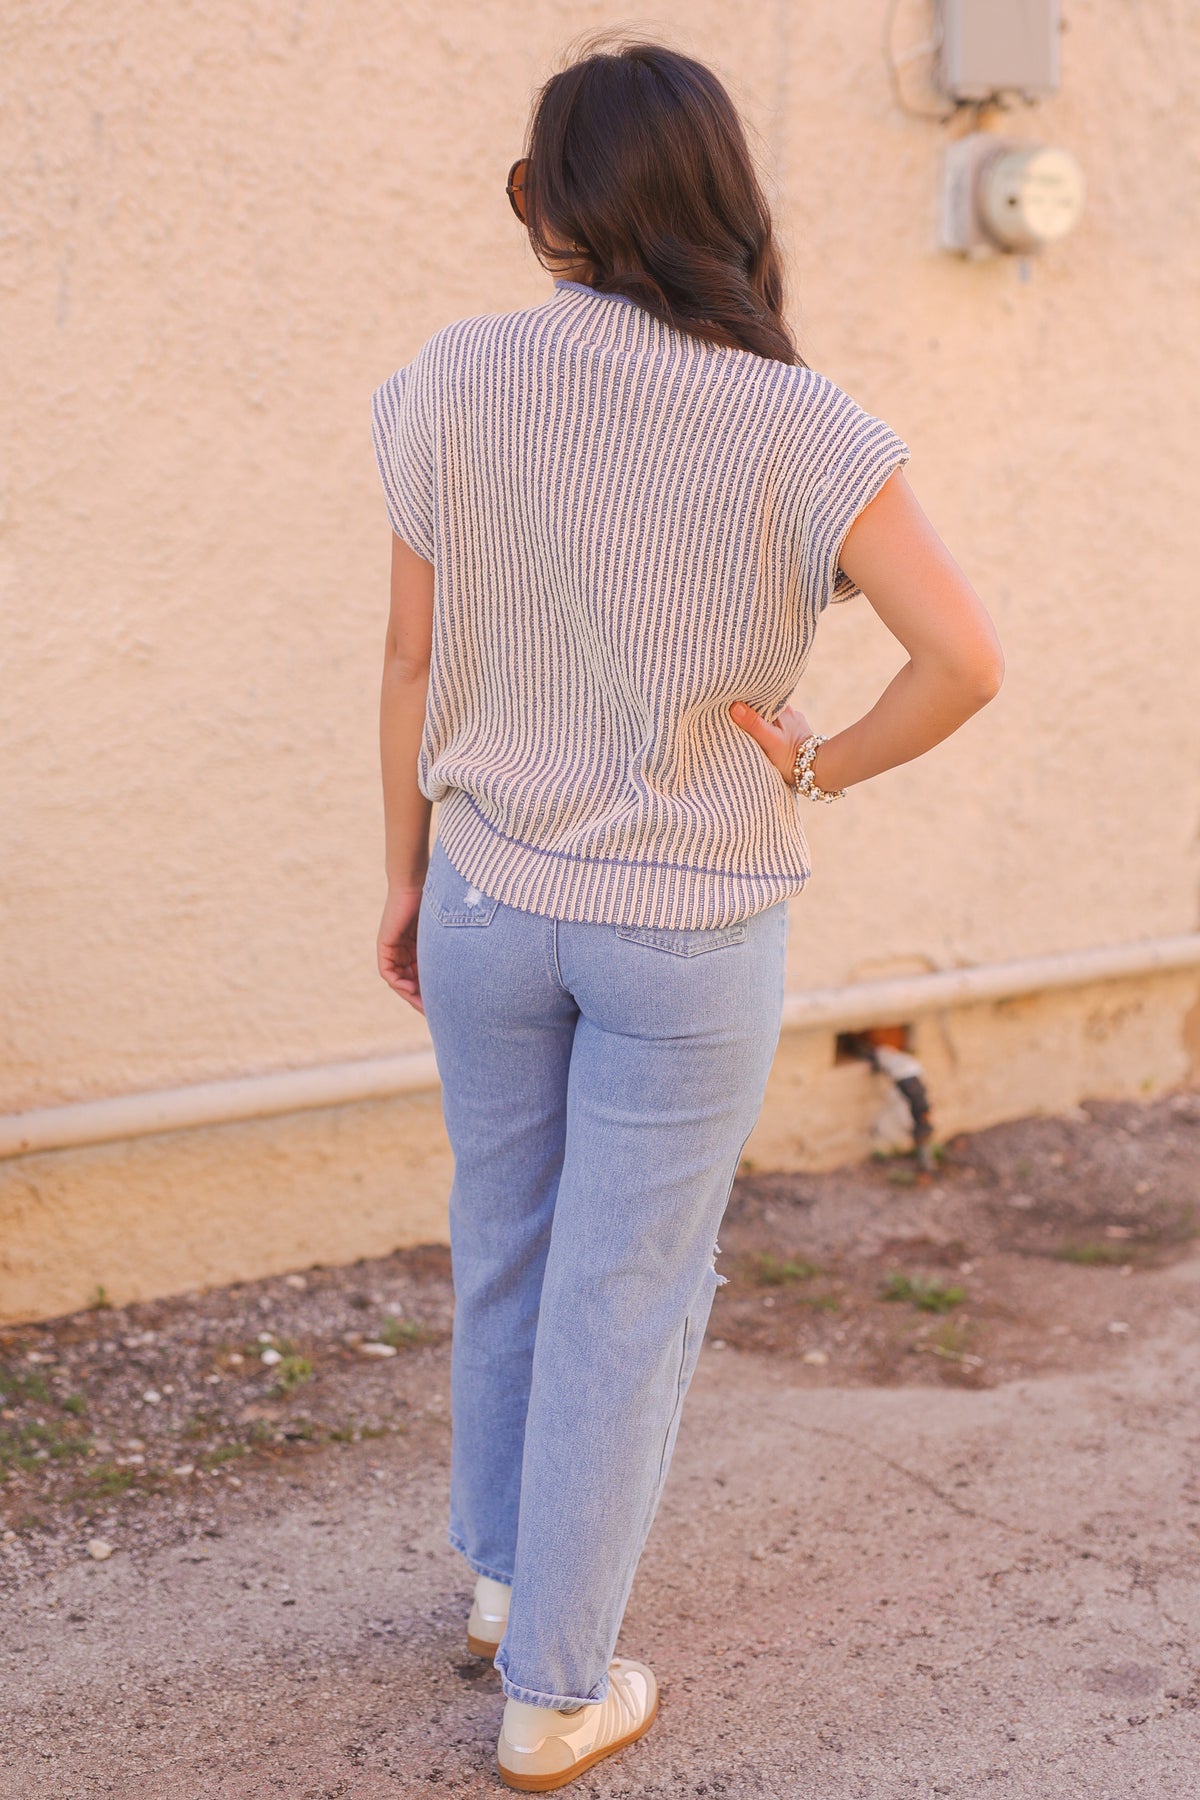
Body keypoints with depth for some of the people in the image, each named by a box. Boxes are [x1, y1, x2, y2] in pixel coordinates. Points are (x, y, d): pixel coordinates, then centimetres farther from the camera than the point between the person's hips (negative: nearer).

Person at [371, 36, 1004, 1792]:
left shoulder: (454, 383, -8)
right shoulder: (794, 428, -16)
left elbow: (412, 661, -2)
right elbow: (969, 658, -24)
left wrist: (405, 875, 10)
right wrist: (829, 765, -6)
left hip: (490, 902, 3)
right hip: (691, 930, -3)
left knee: (505, 1245, 23)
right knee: (627, 1299, 11)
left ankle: (505, 1574, 43)